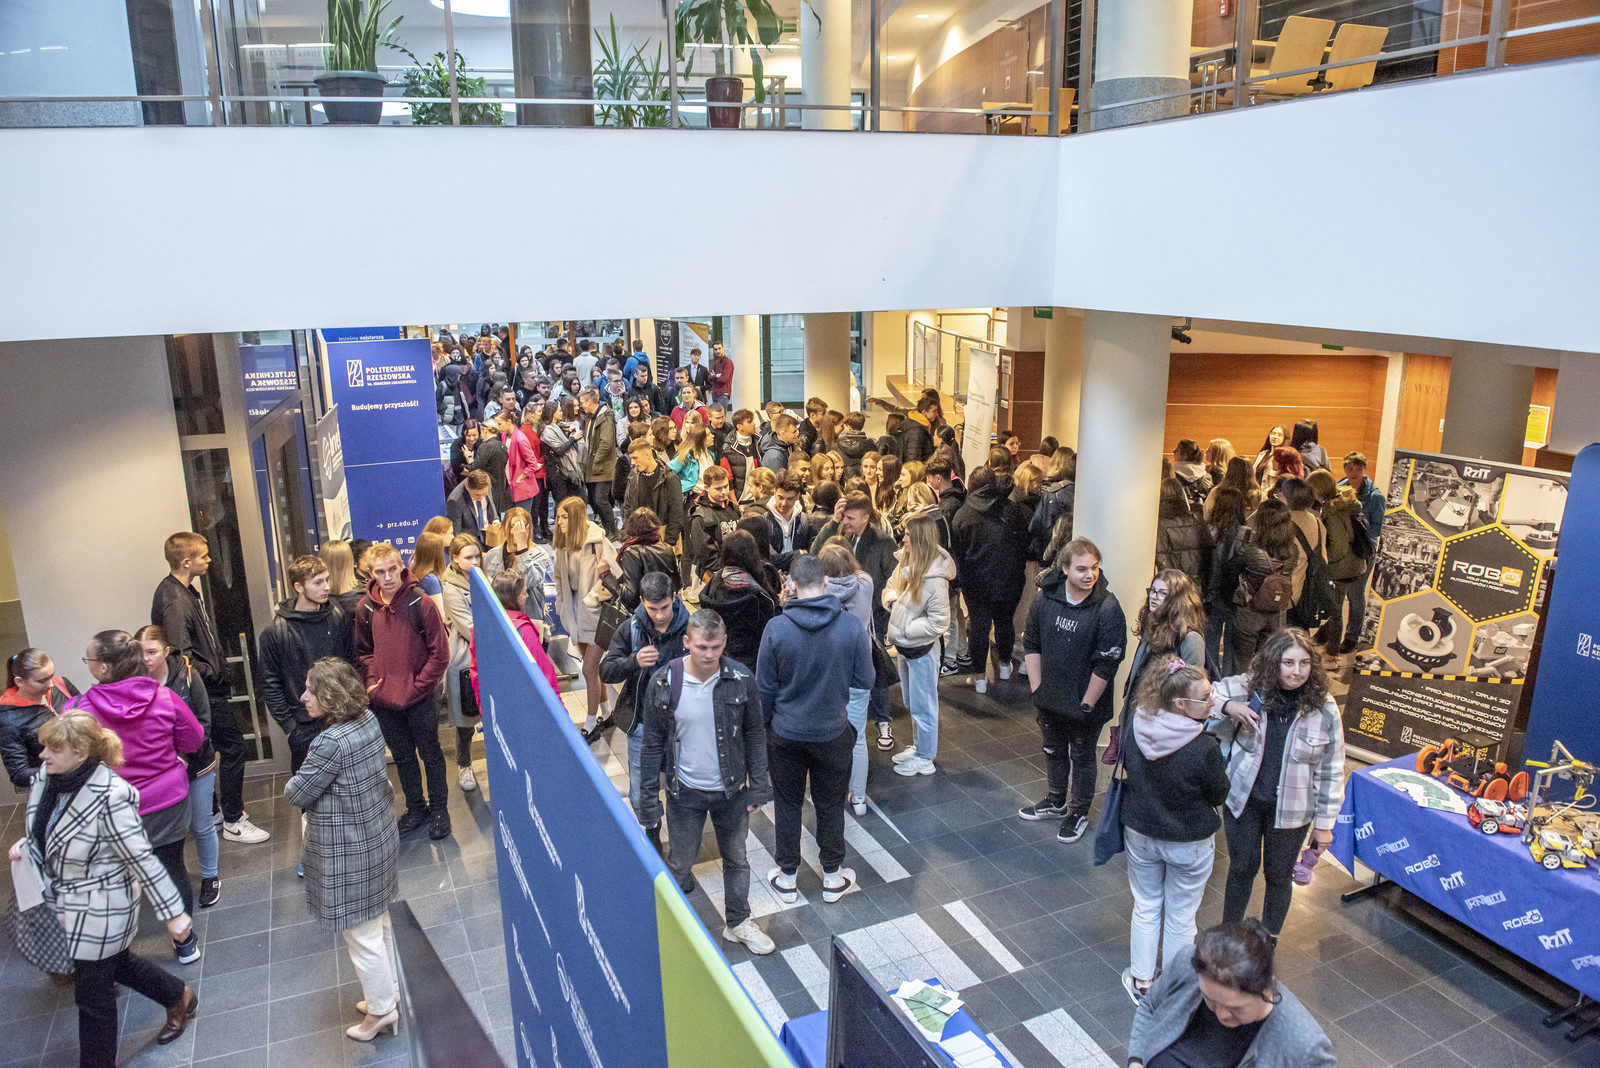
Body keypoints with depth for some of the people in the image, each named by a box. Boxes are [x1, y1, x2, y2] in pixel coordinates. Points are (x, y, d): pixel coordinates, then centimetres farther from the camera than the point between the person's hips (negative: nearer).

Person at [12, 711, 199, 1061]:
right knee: (117, 963, 27)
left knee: (93, 993, 9)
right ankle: (179, 997, 50)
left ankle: (97, 1061, 32)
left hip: (100, 910, -8)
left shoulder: (109, 797, -32)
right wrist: (26, 846, -7)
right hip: (70, 903, 8)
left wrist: (172, 913, -22)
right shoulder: (48, 779, -9)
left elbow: (143, 861, -26)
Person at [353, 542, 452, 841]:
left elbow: (439, 653, -12)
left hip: (421, 700, -4)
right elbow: (364, 651, 12)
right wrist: (373, 681, -3)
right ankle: (416, 808, 35)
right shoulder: (365, 608, -3)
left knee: (430, 754, 12)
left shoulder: (420, 603, -15)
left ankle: (438, 808, 28)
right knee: (402, 757, 18)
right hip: (384, 701, 4)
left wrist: (416, 686, -14)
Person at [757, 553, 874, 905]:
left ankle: (787, 878, 32)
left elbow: (765, 688, -8)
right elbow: (864, 682, -6)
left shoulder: (776, 629, -19)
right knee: (830, 806, 19)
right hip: (834, 733, 1)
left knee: (787, 804, 18)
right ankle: (832, 877, 34)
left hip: (786, 734, 0)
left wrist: (767, 724, 9)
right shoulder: (852, 626, -17)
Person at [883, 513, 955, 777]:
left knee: (923, 705, 9)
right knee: (910, 702, 24)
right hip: (904, 646, 8)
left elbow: (938, 622, -23)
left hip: (921, 649, -8)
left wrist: (904, 630, -20)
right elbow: (890, 587, 13)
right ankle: (918, 745, 43)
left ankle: (924, 758, 25)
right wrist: (891, 600, -9)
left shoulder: (934, 579, -26)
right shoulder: (905, 563, -4)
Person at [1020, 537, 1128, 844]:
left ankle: (1078, 813, 34)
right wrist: (1037, 688, 0)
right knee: (1053, 750, 23)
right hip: (1050, 698, 5)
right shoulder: (1045, 598, -8)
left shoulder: (1107, 608, -21)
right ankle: (1056, 801, 45)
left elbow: (1106, 664, -18)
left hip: (1084, 703, -5)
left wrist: (1086, 704, -14)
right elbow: (1031, 645, 2)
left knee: (1082, 757, 14)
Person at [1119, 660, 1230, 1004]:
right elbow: (1219, 795, -14)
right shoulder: (1204, 748, -30)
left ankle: (1141, 981, 38)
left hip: (1140, 833, 4)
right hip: (1189, 844, -4)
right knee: (1180, 919, 17)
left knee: (1145, 908, 23)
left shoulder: (1133, 725, -16)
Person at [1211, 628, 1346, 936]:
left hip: (1291, 810, 0)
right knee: (1242, 869, 16)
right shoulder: (1248, 688, -13)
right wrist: (1227, 706, -26)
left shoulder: (1324, 708, -12)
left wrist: (1324, 823, -2)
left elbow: (1331, 770, -5)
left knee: (1279, 876, 17)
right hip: (1243, 800, 0)